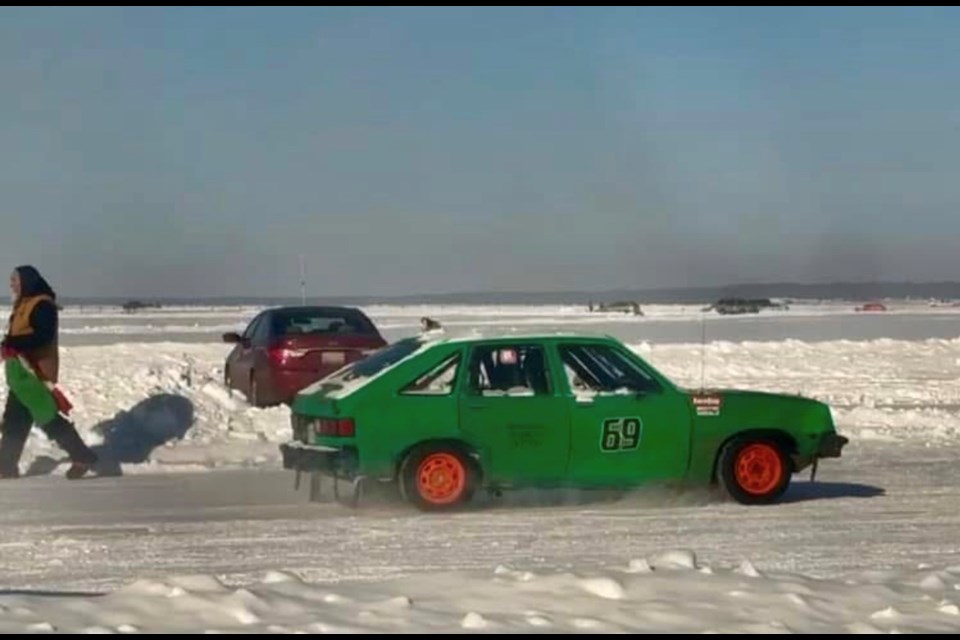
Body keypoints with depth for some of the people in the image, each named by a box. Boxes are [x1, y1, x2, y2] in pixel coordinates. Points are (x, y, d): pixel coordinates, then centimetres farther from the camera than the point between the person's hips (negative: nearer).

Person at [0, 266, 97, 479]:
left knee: (48, 418, -7)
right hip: (22, 371, 10)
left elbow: (43, 335, -26)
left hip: (34, 371, -10)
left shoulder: (42, 305, -14)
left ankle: (83, 457, 0)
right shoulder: (24, 305, 18)